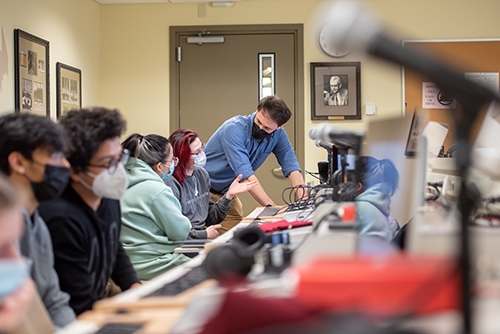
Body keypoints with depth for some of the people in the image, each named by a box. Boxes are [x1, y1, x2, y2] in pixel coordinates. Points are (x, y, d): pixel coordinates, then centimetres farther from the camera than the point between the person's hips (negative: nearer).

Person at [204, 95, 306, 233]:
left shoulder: (278, 135, -7)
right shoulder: (235, 128, -26)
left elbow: (290, 165, -10)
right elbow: (245, 174, -33)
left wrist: (303, 198, -28)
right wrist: (272, 207, -40)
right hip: (203, 190, -6)